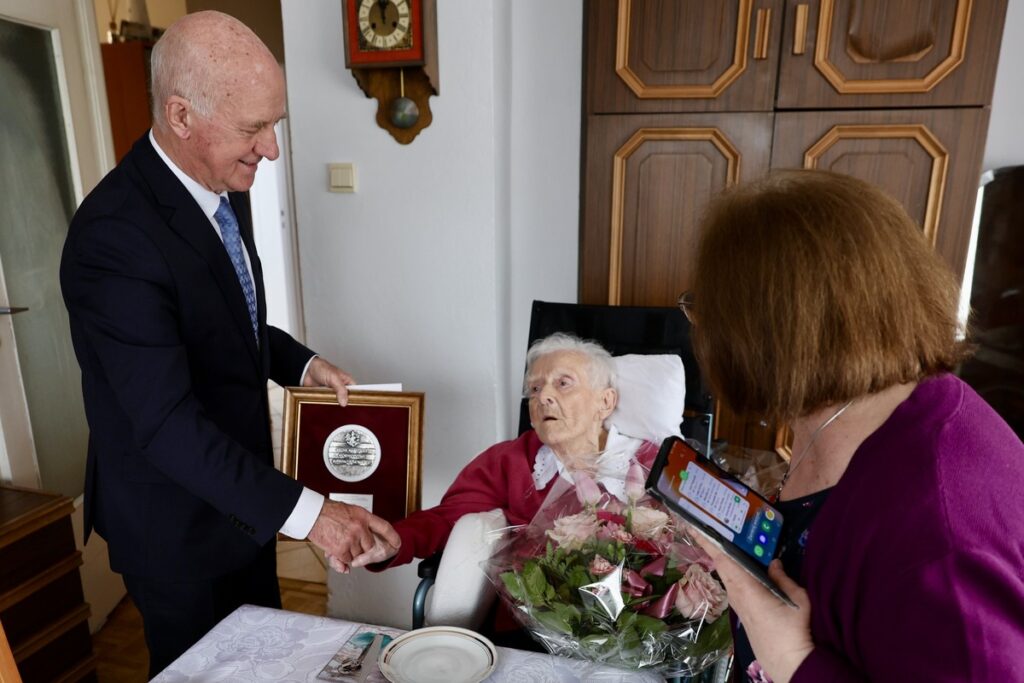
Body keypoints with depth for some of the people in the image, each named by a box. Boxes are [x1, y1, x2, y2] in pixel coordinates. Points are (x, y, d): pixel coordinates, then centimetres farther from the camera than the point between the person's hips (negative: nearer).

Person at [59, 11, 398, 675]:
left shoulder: (223, 187, -2)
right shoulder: (114, 233, -29)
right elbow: (166, 422, -31)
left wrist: (300, 362, -3)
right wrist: (303, 510, -31)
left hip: (236, 488, 7)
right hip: (175, 521, -7)